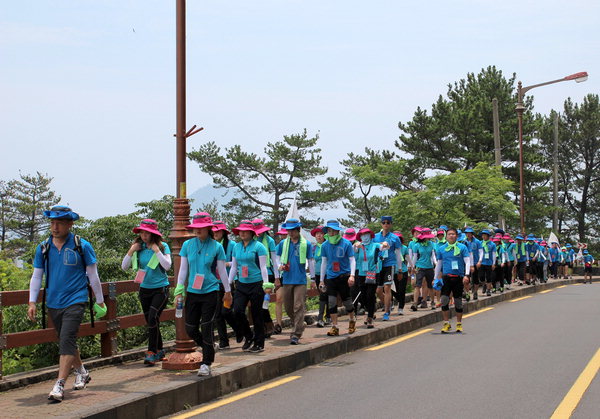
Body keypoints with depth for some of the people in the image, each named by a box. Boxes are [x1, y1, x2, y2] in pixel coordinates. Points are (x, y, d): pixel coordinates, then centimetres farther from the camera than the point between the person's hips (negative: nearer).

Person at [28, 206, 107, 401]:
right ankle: (81, 372, 36)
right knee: (66, 342, 16)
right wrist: (32, 302, 5)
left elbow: (93, 275, 3)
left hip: (75, 302, -5)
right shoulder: (43, 248, 5)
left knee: (66, 341, -15)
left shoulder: (82, 246, -4)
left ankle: (59, 385, -17)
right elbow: (36, 276, 12)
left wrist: (99, 301, 7)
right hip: (53, 303, 5)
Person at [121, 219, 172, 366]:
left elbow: (167, 266, -18)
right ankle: (159, 351, 25)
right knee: (150, 322, 10)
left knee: (153, 318, -19)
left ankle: (152, 352, -13)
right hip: (145, 289, 5)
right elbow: (124, 267, 2)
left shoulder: (163, 246, -7)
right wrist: (131, 251, -10)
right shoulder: (138, 247, 3)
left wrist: (157, 250, -21)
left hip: (160, 289, -5)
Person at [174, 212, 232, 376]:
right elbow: (183, 269, 8)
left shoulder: (216, 247, -3)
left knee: (207, 328, -4)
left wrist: (228, 291, 11)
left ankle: (206, 363, 9)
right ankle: (209, 347, 34)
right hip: (192, 293, 3)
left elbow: (222, 271, 4)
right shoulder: (187, 245, 3)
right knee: (190, 329, 6)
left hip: (211, 292, -3)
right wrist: (179, 290, 3)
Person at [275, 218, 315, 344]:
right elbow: (278, 257, 18)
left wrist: (312, 279, 6)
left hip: (300, 280, -3)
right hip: (287, 279, 3)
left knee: (298, 307, -10)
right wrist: (280, 265, -5)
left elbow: (311, 261, 6)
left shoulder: (306, 244, 2)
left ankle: (296, 334, -10)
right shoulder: (283, 243, 7)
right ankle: (298, 326, 33)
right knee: (288, 307, 10)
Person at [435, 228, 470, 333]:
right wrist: (436, 278, 15)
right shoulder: (441, 249, 7)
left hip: (458, 277, -1)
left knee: (458, 302, 7)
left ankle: (459, 324, 20)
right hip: (446, 277, 1)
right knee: (444, 300, -9)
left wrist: (466, 275, -17)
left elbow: (467, 261, -4)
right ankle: (446, 324, 3)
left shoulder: (462, 247, 1)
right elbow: (439, 264, 15)